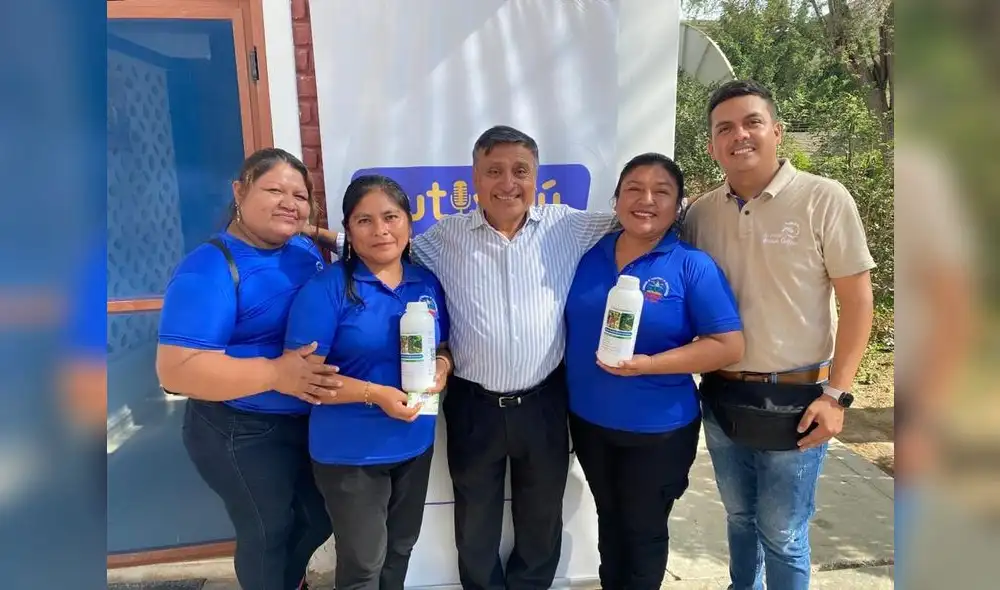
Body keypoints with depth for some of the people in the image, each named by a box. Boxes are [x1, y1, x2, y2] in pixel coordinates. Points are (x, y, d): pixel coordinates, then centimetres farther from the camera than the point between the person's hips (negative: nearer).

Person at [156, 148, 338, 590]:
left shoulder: (307, 250, 1)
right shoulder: (209, 269, -22)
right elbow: (176, 369, -28)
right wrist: (275, 373, -35)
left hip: (311, 420, 8)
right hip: (244, 432, -8)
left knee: (322, 516, 25)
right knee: (268, 532, 14)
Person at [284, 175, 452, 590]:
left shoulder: (428, 283, 1)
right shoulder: (326, 288, -16)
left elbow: (444, 348, 12)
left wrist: (443, 366, -11)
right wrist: (375, 393, -27)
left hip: (416, 443, 5)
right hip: (351, 451, -5)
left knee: (401, 548, 25)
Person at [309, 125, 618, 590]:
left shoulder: (569, 226, -3)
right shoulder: (444, 237, -3)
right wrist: (339, 239, -5)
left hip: (544, 402, 1)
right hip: (474, 405, 0)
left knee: (543, 517, 22)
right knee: (475, 521, 19)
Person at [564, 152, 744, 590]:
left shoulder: (692, 266, -13)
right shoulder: (590, 255, 0)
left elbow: (729, 346, -15)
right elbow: (571, 327, 11)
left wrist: (647, 365, -25)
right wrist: (570, 391, 1)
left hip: (657, 429, -4)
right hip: (588, 420, 4)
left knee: (644, 530, 17)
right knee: (609, 520, 24)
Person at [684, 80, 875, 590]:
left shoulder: (824, 199, -9)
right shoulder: (700, 212, 1)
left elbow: (857, 303, -8)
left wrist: (835, 394, -12)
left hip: (794, 399, -4)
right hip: (721, 396, 4)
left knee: (782, 534, 10)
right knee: (739, 517, 22)